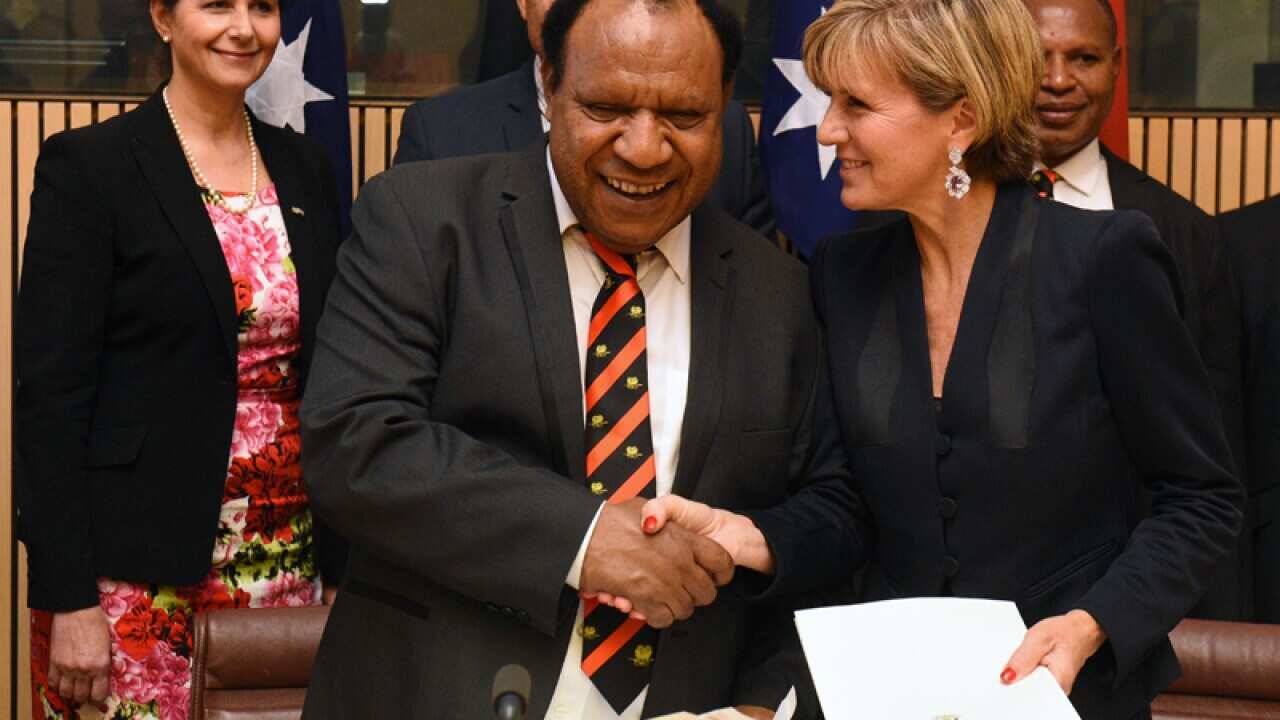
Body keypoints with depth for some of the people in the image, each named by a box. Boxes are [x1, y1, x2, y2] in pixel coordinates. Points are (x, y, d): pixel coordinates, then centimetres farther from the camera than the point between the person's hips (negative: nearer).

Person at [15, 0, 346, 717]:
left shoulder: (305, 168, 10)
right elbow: (49, 394, -9)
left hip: (285, 561, 5)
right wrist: (69, 600, -13)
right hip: (133, 571, -4)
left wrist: (341, 563, 9)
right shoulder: (89, 165, -6)